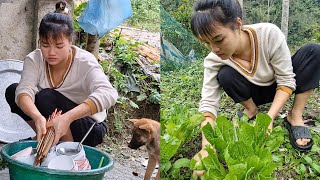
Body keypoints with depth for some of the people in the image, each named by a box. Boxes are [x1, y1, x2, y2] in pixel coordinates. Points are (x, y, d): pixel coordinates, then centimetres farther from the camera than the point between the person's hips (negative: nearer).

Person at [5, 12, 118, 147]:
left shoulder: (85, 62, -25)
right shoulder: (34, 59, -13)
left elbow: (108, 94, -43)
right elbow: (24, 90, -30)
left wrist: (67, 117, -55)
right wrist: (37, 117, -52)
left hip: (90, 127, -4)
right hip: (50, 123, 5)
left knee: (47, 96, -29)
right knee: (12, 90, -13)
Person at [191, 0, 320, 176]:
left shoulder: (269, 34, -35)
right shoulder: (214, 60, -29)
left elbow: (286, 81, -27)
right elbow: (208, 103, -30)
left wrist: (269, 118, -38)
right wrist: (206, 147, -43)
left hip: (278, 88, -1)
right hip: (254, 92, 1)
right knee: (226, 76, -31)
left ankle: (295, 116, -16)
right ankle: (251, 110, 0)